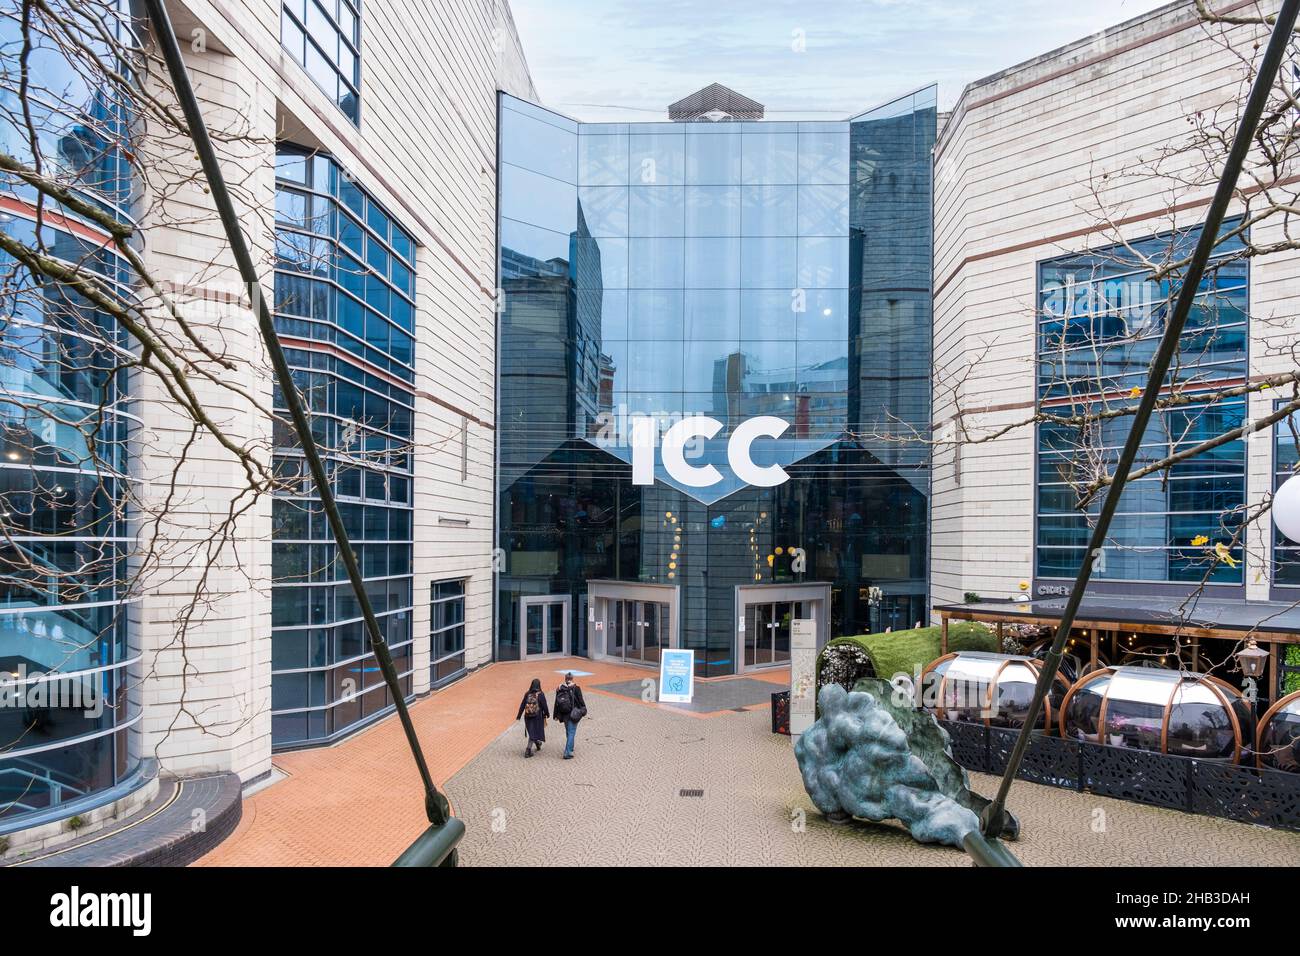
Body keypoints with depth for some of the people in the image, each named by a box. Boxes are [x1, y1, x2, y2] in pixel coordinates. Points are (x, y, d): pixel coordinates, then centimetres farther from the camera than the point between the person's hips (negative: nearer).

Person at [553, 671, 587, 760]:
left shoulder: (559, 688, 0)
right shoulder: (576, 688, -10)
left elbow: (556, 703, 4)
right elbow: (581, 700, -7)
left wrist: (556, 715, 10)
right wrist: (584, 711, 5)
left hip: (564, 714, 4)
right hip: (573, 714, -4)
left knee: (568, 732, 22)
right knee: (571, 732, -1)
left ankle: (570, 747, 40)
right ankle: (567, 753, -7)